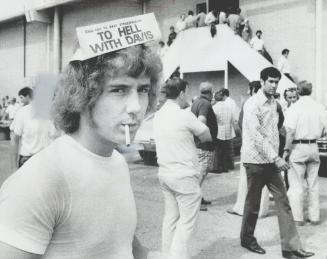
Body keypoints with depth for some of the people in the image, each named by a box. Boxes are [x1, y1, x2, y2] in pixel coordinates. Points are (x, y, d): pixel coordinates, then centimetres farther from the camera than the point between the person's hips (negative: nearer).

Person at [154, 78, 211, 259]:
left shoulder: (158, 115, 6)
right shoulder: (185, 115, -16)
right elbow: (207, 137, -4)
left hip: (165, 173, 8)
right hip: (184, 175, -8)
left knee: (171, 217, 16)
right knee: (187, 220, 1)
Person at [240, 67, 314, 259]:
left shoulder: (274, 103, 11)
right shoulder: (253, 104, -13)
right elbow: (256, 135, -22)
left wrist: (276, 157, 8)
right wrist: (276, 158, -25)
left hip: (271, 161, 7)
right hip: (256, 161, -7)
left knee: (283, 202, 2)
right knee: (253, 203, 7)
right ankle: (247, 239, 26)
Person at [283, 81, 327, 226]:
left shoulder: (295, 107, -11)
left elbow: (290, 131, -16)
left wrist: (286, 150, -9)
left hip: (298, 147, -4)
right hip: (313, 147, 4)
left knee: (297, 184, 4)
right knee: (313, 184, 14)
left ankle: (298, 218, 9)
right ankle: (314, 217, 21)